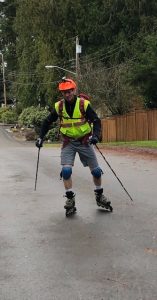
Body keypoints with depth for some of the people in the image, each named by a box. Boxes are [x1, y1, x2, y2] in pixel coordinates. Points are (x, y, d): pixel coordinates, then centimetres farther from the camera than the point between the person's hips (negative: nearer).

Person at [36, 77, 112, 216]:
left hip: (84, 141, -1)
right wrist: (41, 137, 1)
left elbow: (96, 121, -13)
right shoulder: (59, 106, -6)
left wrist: (95, 135, -30)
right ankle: (70, 199, 1)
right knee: (66, 170, -15)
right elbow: (47, 122, 8)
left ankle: (99, 195, 26)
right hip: (68, 143, 1)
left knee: (96, 170, 4)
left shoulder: (84, 104, -14)